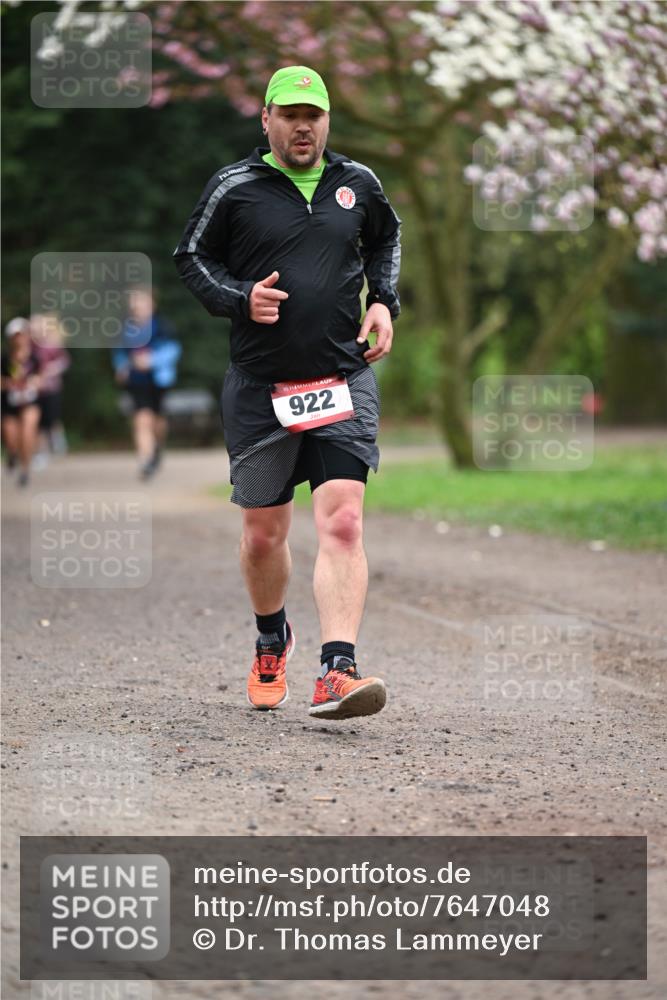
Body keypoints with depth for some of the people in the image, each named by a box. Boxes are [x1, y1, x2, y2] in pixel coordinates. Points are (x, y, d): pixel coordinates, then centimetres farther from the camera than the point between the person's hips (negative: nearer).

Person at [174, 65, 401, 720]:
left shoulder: (357, 184, 8)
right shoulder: (235, 187, -1)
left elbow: (385, 238, 27)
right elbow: (191, 257, 7)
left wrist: (383, 302, 12)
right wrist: (240, 298, -10)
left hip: (344, 382, 0)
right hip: (259, 388, 0)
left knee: (342, 523, -16)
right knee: (263, 533, 10)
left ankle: (337, 672, -23)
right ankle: (272, 642, 39)